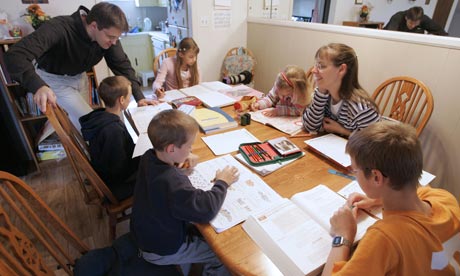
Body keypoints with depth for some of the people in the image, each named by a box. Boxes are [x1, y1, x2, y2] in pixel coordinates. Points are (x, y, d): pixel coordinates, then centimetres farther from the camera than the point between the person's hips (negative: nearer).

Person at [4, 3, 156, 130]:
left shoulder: (108, 34, -20)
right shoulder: (59, 28, -37)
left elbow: (122, 65, -14)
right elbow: (15, 55, -45)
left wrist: (139, 97, -25)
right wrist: (38, 86, -64)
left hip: (79, 77, 6)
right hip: (54, 79, -5)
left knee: (78, 120, 16)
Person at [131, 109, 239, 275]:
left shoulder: (148, 157, -15)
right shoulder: (173, 183, -40)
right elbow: (206, 210, -34)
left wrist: (178, 164, -9)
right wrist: (222, 183, -19)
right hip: (161, 250, -7)